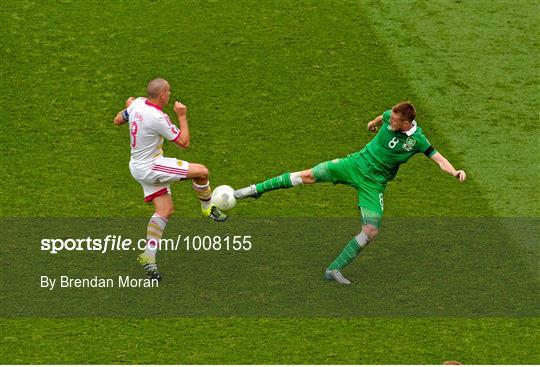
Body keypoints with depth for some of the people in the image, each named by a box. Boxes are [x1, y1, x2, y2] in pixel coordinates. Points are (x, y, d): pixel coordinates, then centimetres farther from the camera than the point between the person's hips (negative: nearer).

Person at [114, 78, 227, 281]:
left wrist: (128, 106, 37)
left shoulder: (137, 103, -1)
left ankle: (149, 255, 5)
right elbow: (184, 142, -18)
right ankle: (208, 209, 17)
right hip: (150, 167, -9)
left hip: (138, 166, 9)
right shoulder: (158, 118, -25)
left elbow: (118, 120, 19)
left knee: (165, 210, 10)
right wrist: (182, 116, -8)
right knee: (201, 171, -8)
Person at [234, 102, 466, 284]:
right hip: (357, 163, 2)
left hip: (374, 183, -2)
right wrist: (375, 122, 37)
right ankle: (254, 190, -5)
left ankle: (334, 270, -3)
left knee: (371, 231, -14)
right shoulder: (390, 117, -10)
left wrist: (455, 172, -40)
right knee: (310, 175, -13)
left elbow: (439, 159, -20)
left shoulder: (417, 140, -20)